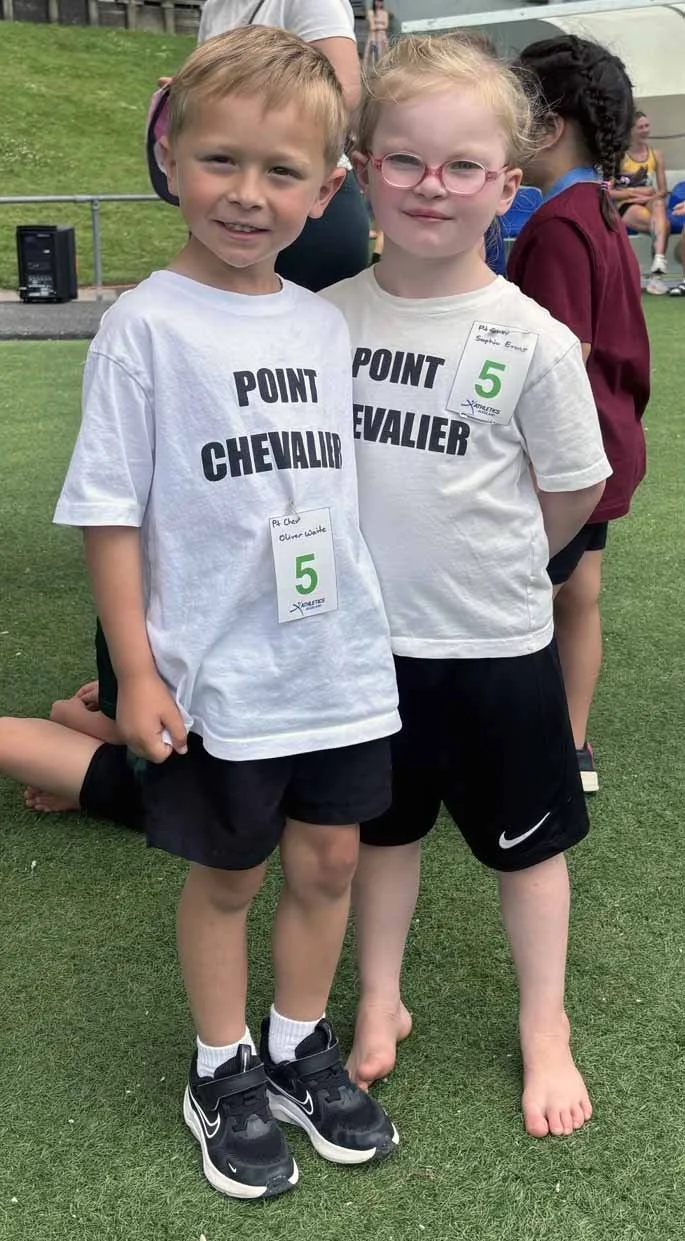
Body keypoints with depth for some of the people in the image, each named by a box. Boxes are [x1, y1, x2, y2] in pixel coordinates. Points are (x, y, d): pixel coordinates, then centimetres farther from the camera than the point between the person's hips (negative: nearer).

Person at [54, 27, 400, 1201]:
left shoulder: (326, 324, 4)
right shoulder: (146, 326, -12)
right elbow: (109, 512, -11)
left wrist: (367, 624, 15)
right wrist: (136, 673, -13)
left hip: (341, 663, 5)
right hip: (217, 676, -5)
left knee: (329, 861, 15)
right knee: (226, 876, 12)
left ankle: (300, 1048, 37)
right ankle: (223, 1072, 34)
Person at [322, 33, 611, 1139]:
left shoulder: (534, 342, -13)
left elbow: (575, 489, -3)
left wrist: (483, 562, 4)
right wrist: (384, 553, 0)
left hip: (497, 642, -2)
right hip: (368, 634, 3)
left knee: (527, 840, 15)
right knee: (381, 827, 20)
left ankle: (545, 1028, 35)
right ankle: (379, 1003, 41)